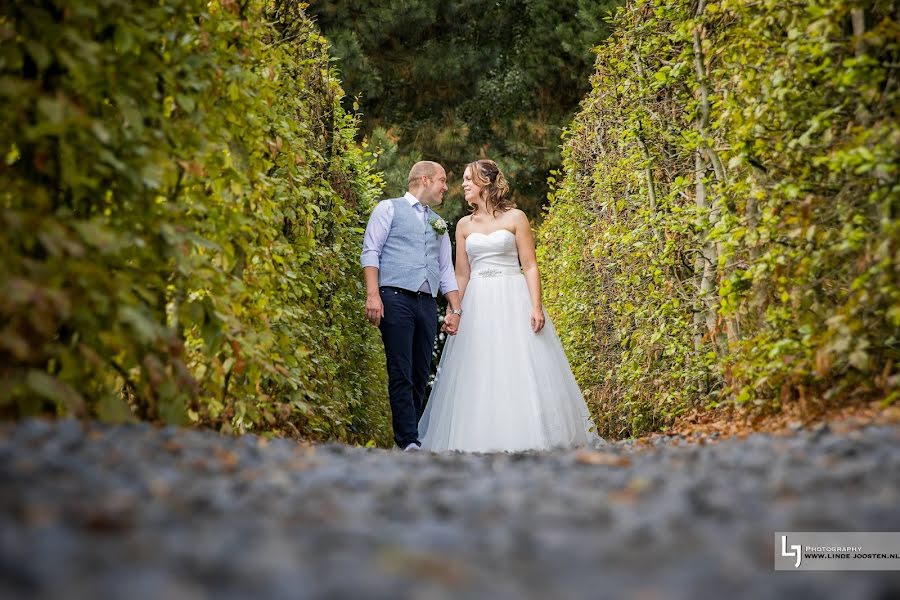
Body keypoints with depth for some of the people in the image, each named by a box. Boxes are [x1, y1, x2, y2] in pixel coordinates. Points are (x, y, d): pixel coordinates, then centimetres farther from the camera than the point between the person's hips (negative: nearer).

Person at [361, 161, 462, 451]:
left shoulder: (438, 223, 26)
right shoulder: (389, 209, 9)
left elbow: (447, 270, 23)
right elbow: (370, 252, -1)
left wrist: (455, 309, 13)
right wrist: (373, 295, -13)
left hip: (427, 304, 6)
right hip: (396, 299, -6)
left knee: (421, 375, 3)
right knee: (401, 373, -13)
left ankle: (408, 435, 9)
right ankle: (409, 443, -17)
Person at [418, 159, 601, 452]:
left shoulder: (515, 218, 2)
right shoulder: (464, 225, 12)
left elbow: (530, 266, -2)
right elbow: (461, 275, 13)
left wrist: (536, 307, -12)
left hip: (514, 301, -3)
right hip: (478, 305, 3)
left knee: (521, 369, -6)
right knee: (479, 374, 0)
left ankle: (530, 435, 1)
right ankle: (482, 439, 5)